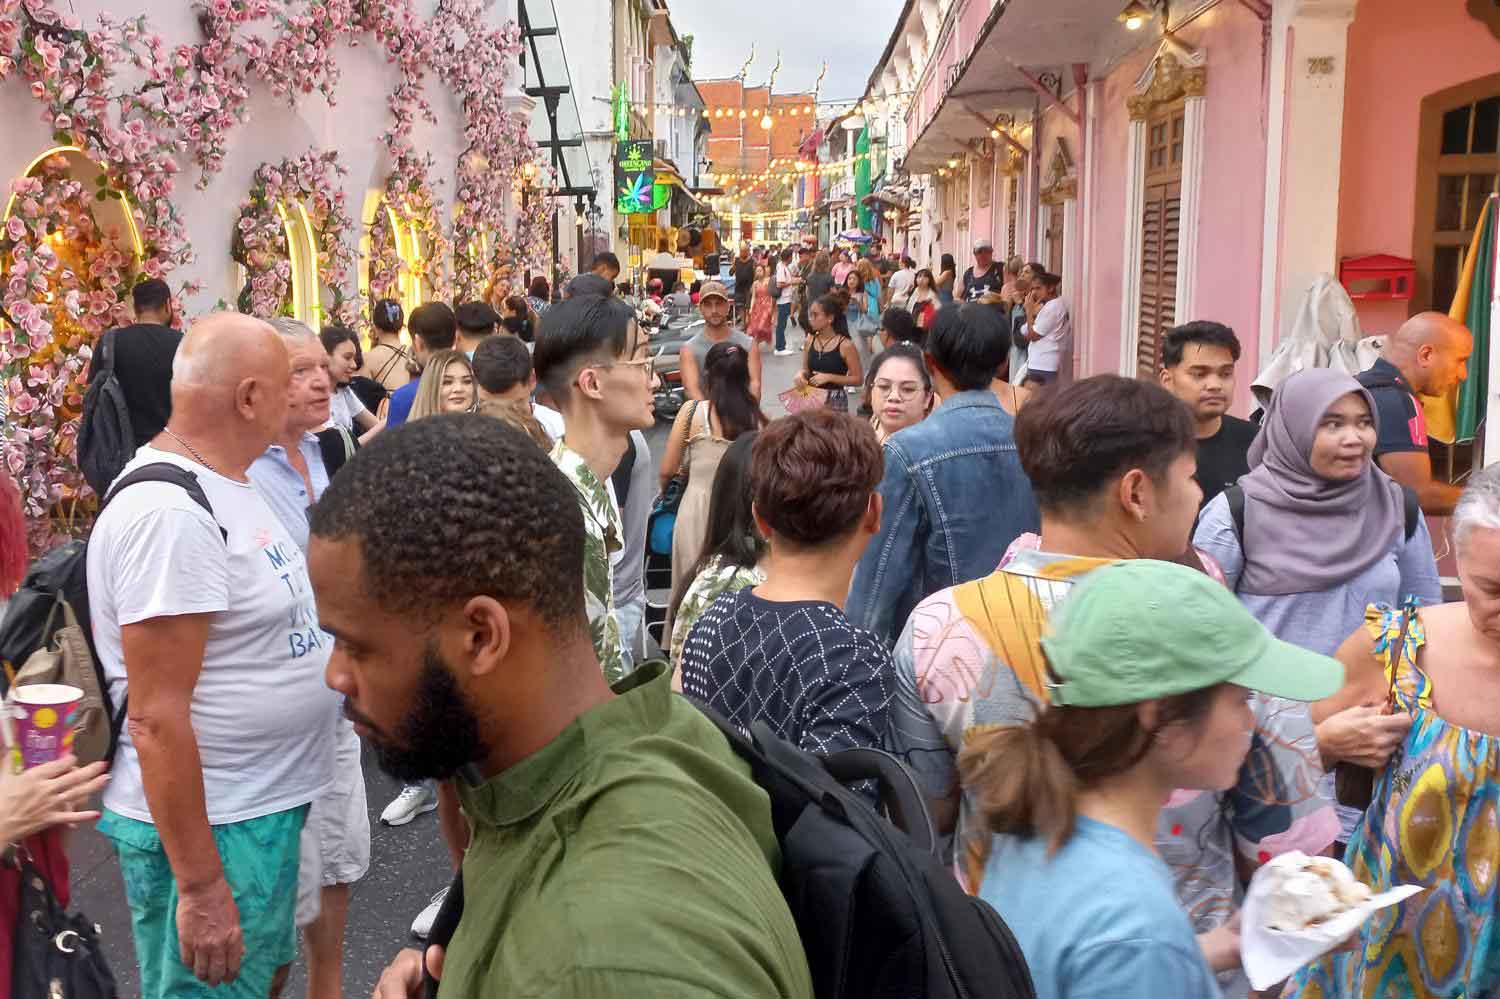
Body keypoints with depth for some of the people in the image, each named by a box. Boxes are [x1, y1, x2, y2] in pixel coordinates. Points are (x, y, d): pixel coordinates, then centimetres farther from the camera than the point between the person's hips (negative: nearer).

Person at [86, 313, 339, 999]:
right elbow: (157, 719, -25)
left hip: (264, 805, 9)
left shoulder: (224, 480, 5)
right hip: (208, 829, -9)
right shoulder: (169, 513, -25)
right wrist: (199, 886, -23)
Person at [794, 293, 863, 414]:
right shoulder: (810, 340, 4)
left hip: (835, 401, -5)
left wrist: (829, 377, -18)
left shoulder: (845, 345, -11)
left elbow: (858, 379, -10)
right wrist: (801, 374, -8)